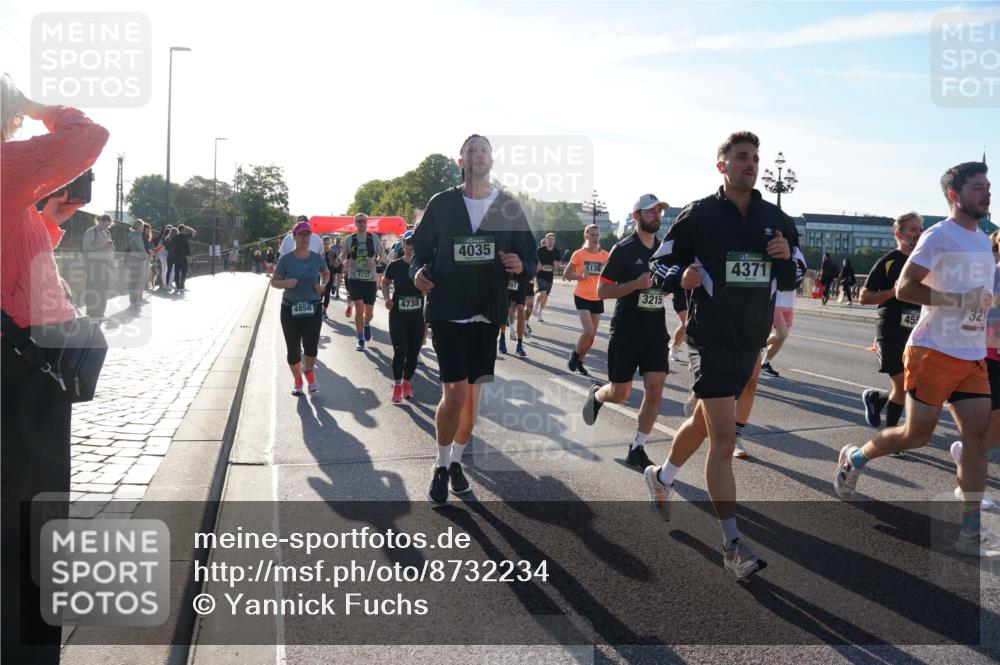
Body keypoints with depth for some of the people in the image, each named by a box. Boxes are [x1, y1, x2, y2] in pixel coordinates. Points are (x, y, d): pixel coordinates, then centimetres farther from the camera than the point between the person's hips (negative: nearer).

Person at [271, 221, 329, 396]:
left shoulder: (317, 258, 0)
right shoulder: (286, 259, -5)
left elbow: (326, 273, 20)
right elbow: (274, 281, 0)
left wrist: (323, 285, 1)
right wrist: (286, 283, -20)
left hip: (313, 309, 0)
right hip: (290, 309, 0)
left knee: (311, 347, -13)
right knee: (293, 349, 4)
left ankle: (309, 371, 21)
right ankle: (298, 381, 29)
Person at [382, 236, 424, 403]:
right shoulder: (394, 266, -5)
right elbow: (385, 282, 12)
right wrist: (386, 298, -5)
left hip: (417, 315, 2)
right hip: (398, 315, -1)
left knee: (413, 352, 8)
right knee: (400, 351, -7)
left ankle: (406, 382, 29)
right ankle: (397, 385, 8)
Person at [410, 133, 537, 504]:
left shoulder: (509, 207, 5)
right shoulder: (441, 203, 0)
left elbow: (530, 258, 7)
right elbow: (421, 248, 6)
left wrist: (521, 265, -16)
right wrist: (418, 271, -15)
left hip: (487, 316, 3)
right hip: (447, 312, -3)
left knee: (472, 394, 10)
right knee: (454, 392, -10)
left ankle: (456, 461, 30)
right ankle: (441, 466, 12)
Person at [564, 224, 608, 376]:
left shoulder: (605, 255, 1)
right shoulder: (579, 254, -7)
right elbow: (566, 275, -2)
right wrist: (581, 276, -18)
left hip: (597, 299, 4)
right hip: (582, 297, -4)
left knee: (592, 335, 8)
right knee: (588, 331, -18)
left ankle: (580, 361, 26)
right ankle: (575, 354, 8)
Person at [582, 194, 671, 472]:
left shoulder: (664, 249, 9)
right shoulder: (623, 249, -7)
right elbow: (602, 291, -9)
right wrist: (636, 284, -21)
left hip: (656, 332, 4)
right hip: (625, 332, -4)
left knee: (654, 389, -6)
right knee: (619, 394, 3)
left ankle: (637, 450, 7)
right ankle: (597, 394, 40)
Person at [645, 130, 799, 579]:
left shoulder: (776, 220, 8)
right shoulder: (699, 215, -4)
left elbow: (789, 282, 15)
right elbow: (660, 263, 2)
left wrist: (786, 258, -7)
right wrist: (681, 277, -20)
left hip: (752, 341, 6)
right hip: (711, 338, -6)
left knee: (705, 422, 20)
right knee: (724, 438, -13)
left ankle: (661, 478, 47)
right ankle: (733, 546, -7)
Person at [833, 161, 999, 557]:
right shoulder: (939, 237, -10)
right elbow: (903, 288, -19)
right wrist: (959, 299, -22)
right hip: (934, 352, -7)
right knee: (917, 436, -1)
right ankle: (855, 458, 26)